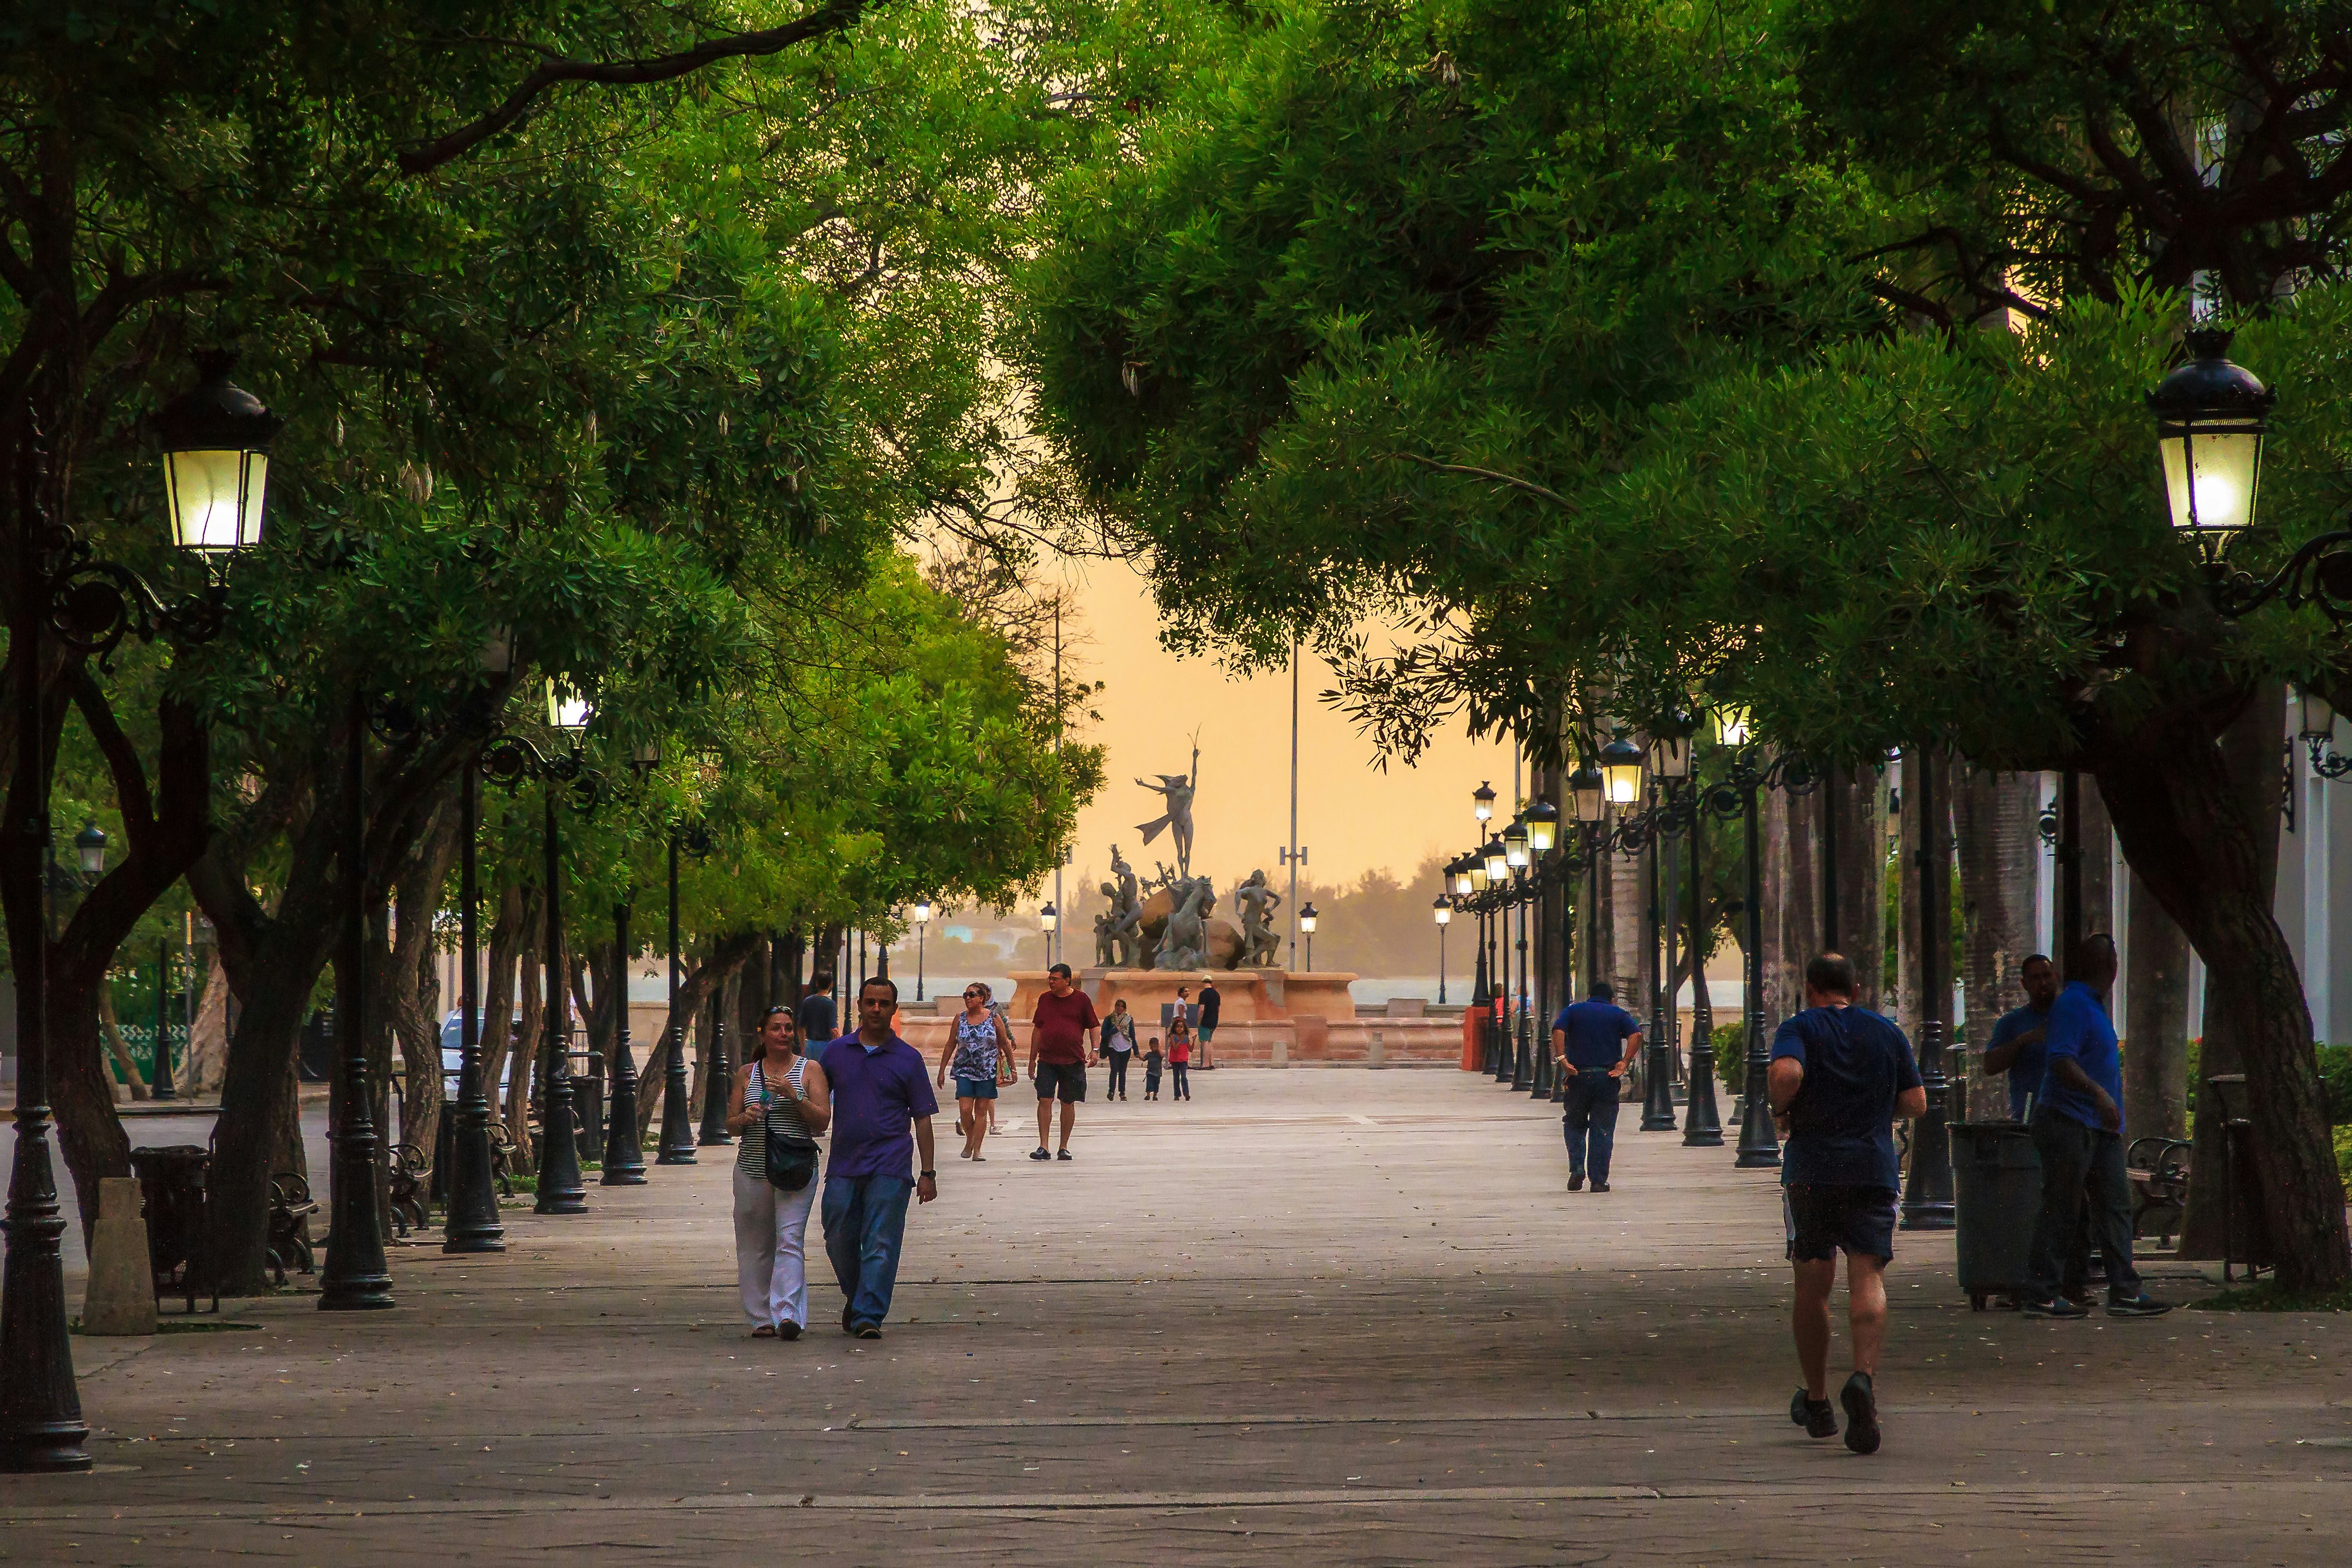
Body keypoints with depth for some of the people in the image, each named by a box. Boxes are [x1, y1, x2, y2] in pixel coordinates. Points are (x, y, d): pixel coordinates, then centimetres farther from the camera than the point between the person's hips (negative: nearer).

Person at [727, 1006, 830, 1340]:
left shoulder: (810, 1070, 5)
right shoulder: (746, 1073, 12)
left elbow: (823, 1121, -1)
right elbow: (731, 1125, 14)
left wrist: (793, 1096, -14)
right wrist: (745, 1118, -9)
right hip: (752, 1170, 3)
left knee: (790, 1240, -15)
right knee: (755, 1246, 4)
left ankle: (787, 1314, -23)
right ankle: (762, 1319, 13)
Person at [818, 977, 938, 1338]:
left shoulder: (908, 1059, 4)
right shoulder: (836, 1052, 10)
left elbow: (923, 1118, 5)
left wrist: (928, 1174, 1)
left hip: (889, 1167, -3)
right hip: (843, 1165, 3)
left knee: (880, 1243, -8)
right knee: (839, 1241, 7)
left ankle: (869, 1315, -7)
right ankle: (856, 1298, 31)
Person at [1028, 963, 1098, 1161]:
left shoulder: (1081, 999, 1)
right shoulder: (1045, 999, 10)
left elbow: (1093, 1026, 5)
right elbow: (1037, 1029, 15)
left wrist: (1095, 1050, -7)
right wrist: (1033, 1059, 14)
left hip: (1073, 1061, -2)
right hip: (1047, 1060, 2)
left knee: (1068, 1103, 5)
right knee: (1045, 1100, -9)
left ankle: (1064, 1148, 13)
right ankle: (1043, 1147, -10)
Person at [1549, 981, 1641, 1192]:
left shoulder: (1573, 1011, 11)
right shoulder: (1618, 1014, 10)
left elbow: (1558, 1030, -9)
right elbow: (1636, 1034, -8)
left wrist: (1562, 1059, -12)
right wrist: (1624, 1063, -10)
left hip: (1579, 1077, 0)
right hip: (1607, 1078, 0)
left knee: (1575, 1125, 16)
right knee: (1602, 1129, 4)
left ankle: (1576, 1168, -3)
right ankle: (1599, 1180, 1)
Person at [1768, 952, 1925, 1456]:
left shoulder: (1800, 1029, 0)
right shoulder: (1887, 1033, 10)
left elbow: (1785, 1074, -20)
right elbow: (1916, 1103, 10)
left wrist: (1781, 1111, -2)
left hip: (1811, 1170, -1)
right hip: (1874, 1169, 1)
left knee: (1812, 1287, 10)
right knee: (1867, 1278, -7)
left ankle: (1817, 1403, 19)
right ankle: (1864, 1378, -32)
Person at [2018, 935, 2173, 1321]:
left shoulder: (2093, 1005, 19)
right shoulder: (2073, 1004, -13)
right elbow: (2060, 1061, -23)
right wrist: (2098, 1093, -32)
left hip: (2099, 1127, 10)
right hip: (2069, 1121, -10)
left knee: (2116, 1205, 5)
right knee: (2061, 1212, -6)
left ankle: (2124, 1292, 4)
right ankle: (2041, 1296, -1)